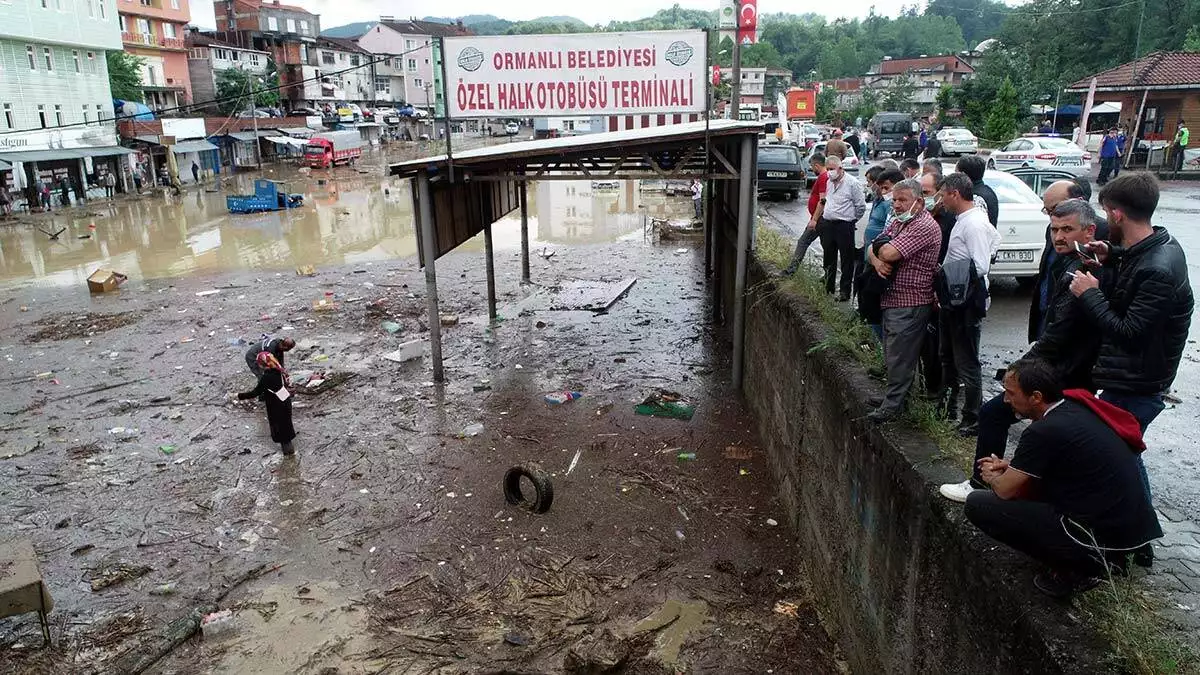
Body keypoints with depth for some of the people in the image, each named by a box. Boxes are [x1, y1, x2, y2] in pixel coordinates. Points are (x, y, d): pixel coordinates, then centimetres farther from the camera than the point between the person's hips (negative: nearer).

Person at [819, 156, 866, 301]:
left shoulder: (852, 183, -11)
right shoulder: (829, 182, 11)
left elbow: (861, 206, -8)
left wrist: (852, 219, 3)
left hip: (844, 226, -7)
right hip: (827, 224, 7)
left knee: (847, 259, 0)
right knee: (829, 257, 15)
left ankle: (845, 291, 5)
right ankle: (828, 288, 26)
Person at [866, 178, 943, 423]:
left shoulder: (924, 226, -17)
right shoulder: (897, 222, 14)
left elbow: (889, 253, -26)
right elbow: (872, 249, 11)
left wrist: (881, 249, -3)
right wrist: (877, 261, -12)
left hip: (910, 304, -10)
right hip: (891, 299, 10)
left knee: (900, 358, -3)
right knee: (892, 355, 19)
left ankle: (891, 407, 6)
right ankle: (893, 396, 32)